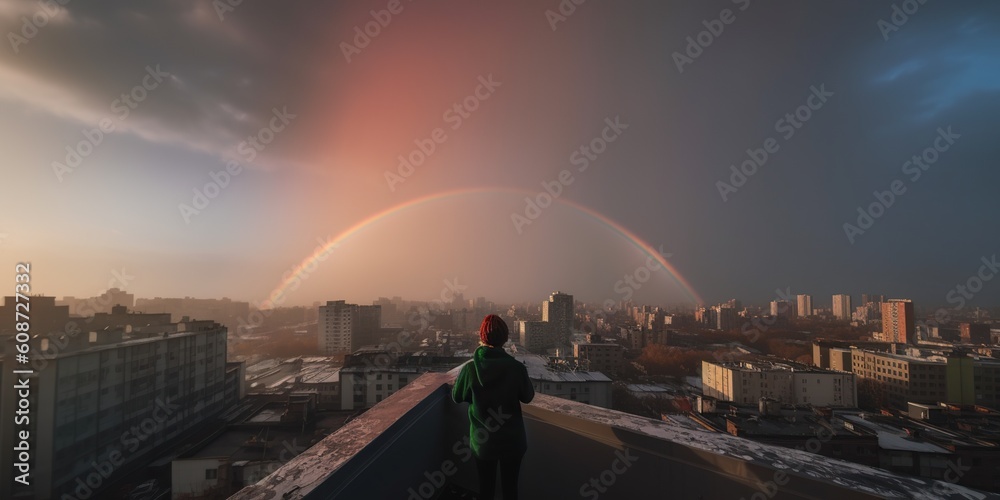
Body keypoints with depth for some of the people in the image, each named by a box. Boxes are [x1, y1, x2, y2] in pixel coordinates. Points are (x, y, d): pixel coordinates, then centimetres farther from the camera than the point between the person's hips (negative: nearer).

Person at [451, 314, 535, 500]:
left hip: (482, 441, 1)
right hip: (512, 440, 0)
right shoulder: (516, 367, -20)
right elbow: (527, 397, -3)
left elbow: (457, 397, -1)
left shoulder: (469, 368, -18)